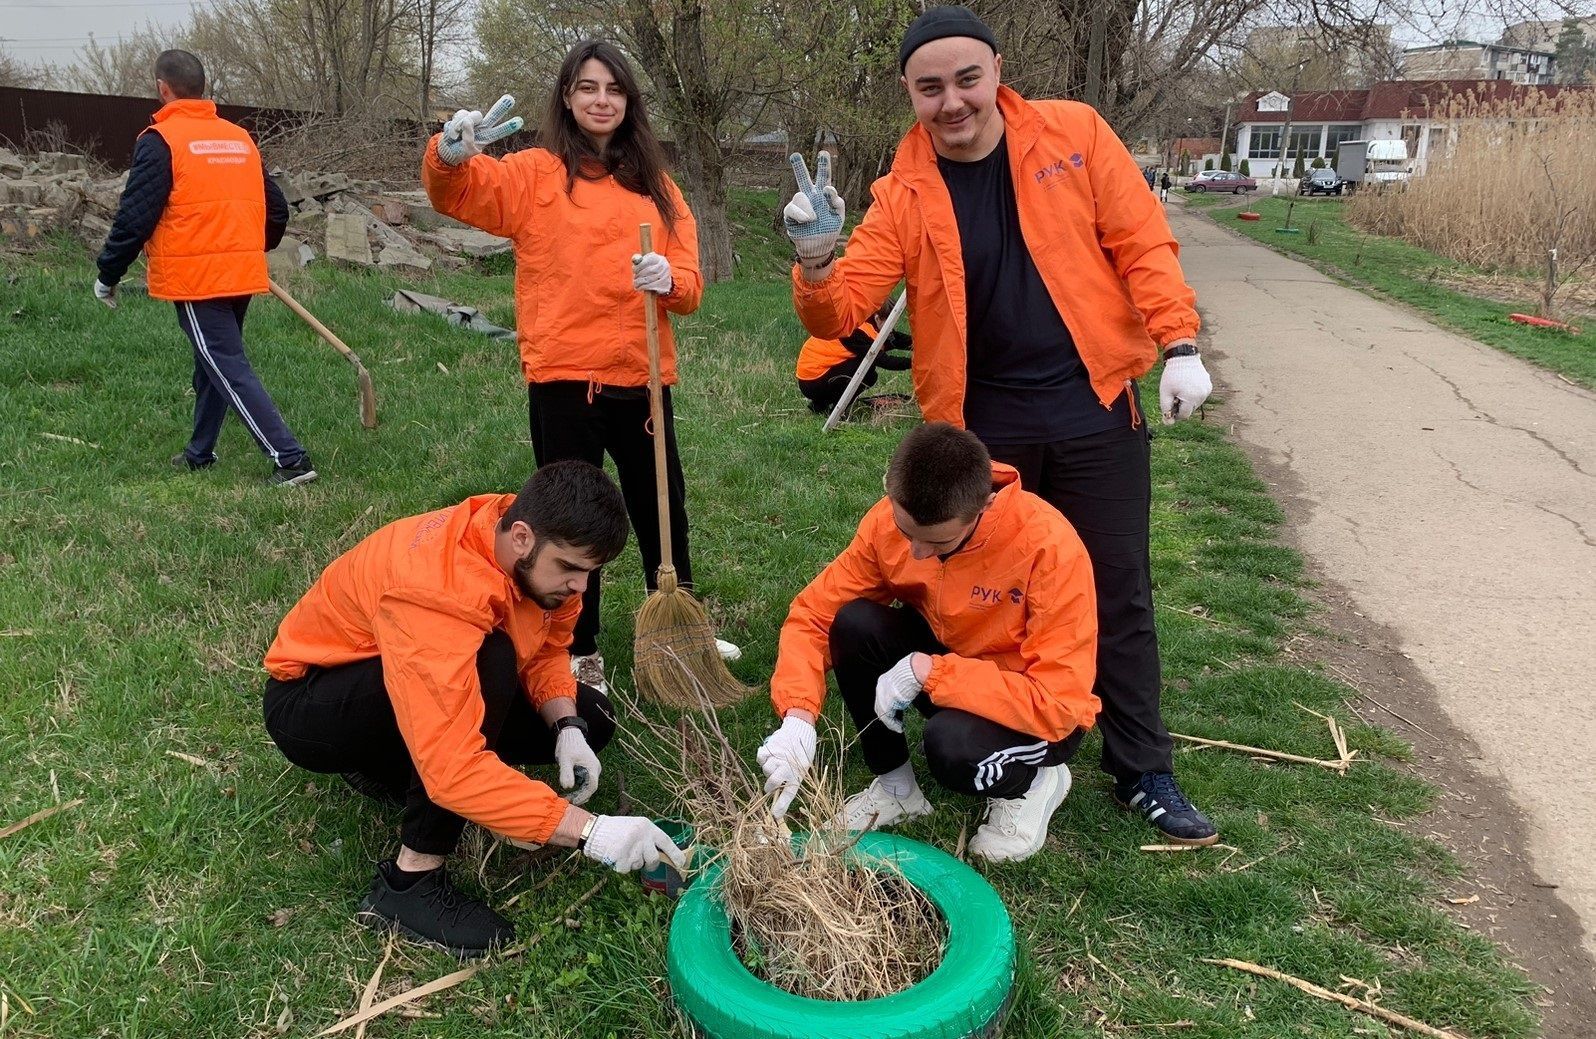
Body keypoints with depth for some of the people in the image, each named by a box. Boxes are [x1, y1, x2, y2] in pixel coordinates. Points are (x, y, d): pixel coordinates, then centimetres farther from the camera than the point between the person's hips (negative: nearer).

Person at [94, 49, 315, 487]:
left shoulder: (160, 140, -8)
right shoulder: (241, 138, 10)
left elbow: (135, 217, -11)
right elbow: (276, 209, 14)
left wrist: (107, 275, 0)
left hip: (194, 278, -7)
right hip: (243, 276, 7)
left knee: (230, 370, -6)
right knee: (213, 363, 19)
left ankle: (290, 459, -13)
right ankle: (200, 454, 30)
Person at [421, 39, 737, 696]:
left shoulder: (656, 186, 12)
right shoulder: (536, 173, 1)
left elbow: (689, 284, 6)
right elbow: (455, 192, -13)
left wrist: (668, 279, -16)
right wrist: (449, 153, -35)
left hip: (642, 377, 4)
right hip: (563, 377, -3)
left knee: (663, 510, 15)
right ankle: (579, 653, 19)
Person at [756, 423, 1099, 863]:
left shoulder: (1049, 546, -31)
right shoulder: (889, 519, -18)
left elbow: (1059, 704, -30)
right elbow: (813, 613, -12)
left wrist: (927, 671, -33)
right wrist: (798, 716, -29)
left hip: (1038, 715, -5)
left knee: (953, 743, -36)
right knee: (853, 623, -22)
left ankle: (1033, 783, 1)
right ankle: (895, 785, 0)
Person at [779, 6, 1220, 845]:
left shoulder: (1074, 134, -2)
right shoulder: (905, 194, -2)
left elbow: (1143, 243, 0)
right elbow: (839, 311, -8)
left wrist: (1179, 346, -10)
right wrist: (815, 257, -28)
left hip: (1093, 408, 0)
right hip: (984, 425, 1)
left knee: (1118, 598, 7)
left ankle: (1144, 773, 23)